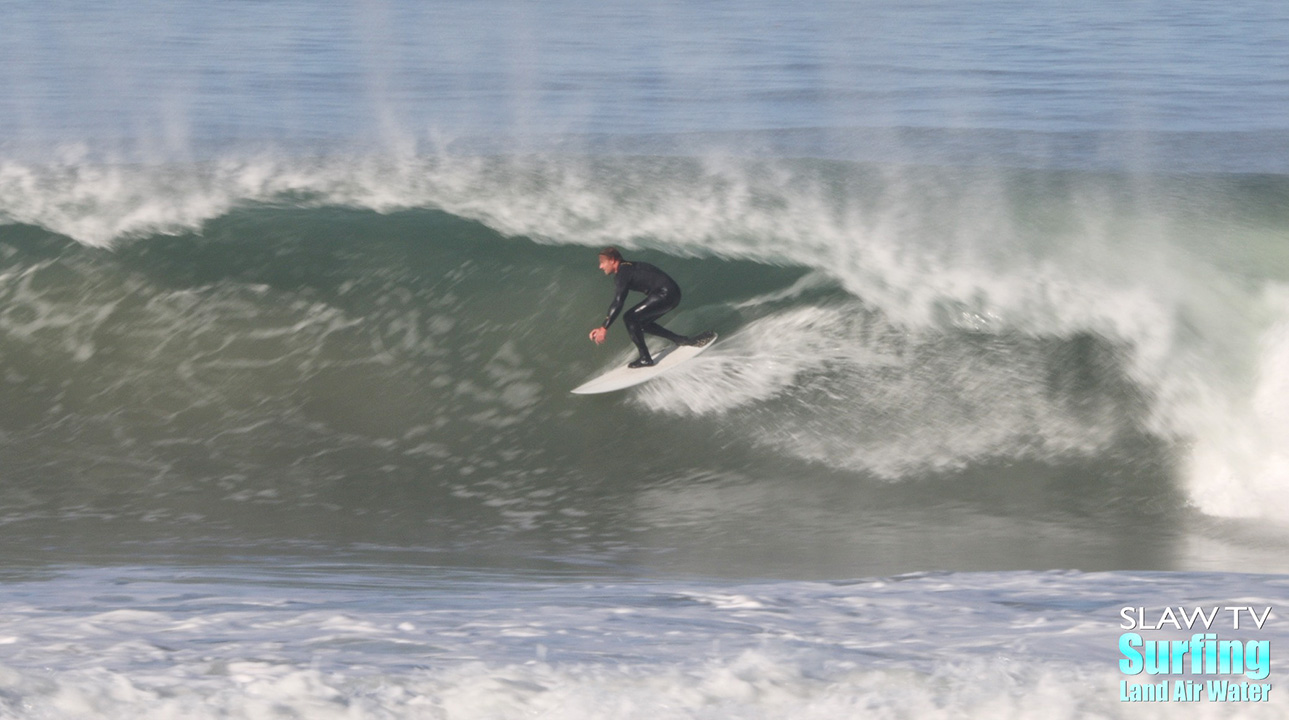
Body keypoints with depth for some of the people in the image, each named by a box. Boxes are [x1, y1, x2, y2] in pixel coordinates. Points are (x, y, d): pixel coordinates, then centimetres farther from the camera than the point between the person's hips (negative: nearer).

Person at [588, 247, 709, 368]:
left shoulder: (622, 274, -12)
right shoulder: (626, 268, 20)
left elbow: (618, 303, -21)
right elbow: (616, 302, 22)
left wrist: (604, 327, -19)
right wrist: (603, 327, 18)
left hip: (665, 294, -10)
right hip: (673, 294, 10)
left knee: (629, 318, -9)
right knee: (641, 322, 20)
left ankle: (645, 358, -7)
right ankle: (683, 341, 17)